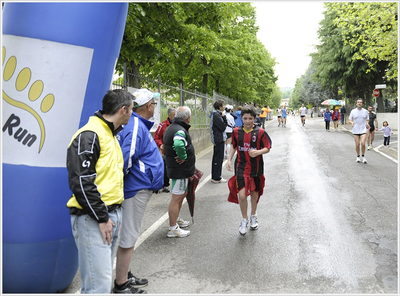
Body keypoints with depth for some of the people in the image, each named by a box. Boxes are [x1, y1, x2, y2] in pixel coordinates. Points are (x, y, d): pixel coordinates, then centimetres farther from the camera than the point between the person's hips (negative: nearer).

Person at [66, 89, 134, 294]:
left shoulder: (111, 135, 17)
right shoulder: (89, 135, -14)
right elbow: (81, 182, -20)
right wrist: (101, 218, -17)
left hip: (113, 214, 10)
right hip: (92, 218, -9)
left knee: (104, 274, 17)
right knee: (99, 283, -7)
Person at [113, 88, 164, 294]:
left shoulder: (139, 124, 12)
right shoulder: (136, 127, -20)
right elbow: (125, 159, -26)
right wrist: (120, 182, -15)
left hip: (140, 187, 11)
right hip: (137, 189, -11)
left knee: (129, 236, 20)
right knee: (128, 238, 0)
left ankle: (125, 276, 35)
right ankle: (121, 286, 14)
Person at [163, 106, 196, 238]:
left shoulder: (171, 127, 12)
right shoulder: (180, 130, -22)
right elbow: (179, 144, -43)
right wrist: (183, 157, -25)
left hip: (174, 167, 11)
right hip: (180, 169, -11)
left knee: (182, 194, 25)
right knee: (176, 197, -2)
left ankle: (176, 219, 40)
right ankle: (173, 229, 8)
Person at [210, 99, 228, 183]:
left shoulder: (216, 114, 15)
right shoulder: (216, 115, -16)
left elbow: (225, 124, 12)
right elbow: (223, 127, -18)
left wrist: (223, 117, -3)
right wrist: (224, 116, -8)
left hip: (217, 139, 11)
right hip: (219, 139, -11)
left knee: (216, 158, 15)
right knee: (219, 159, -5)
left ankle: (214, 177, 23)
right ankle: (217, 178, 0)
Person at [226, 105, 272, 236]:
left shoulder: (260, 132, -7)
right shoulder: (236, 131, 0)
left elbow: (267, 148, -3)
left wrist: (258, 152, -22)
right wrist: (229, 160, 2)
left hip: (256, 167, 0)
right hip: (241, 167, 0)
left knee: (254, 192, 15)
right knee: (242, 195, -10)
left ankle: (253, 216, 41)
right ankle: (244, 219, 14)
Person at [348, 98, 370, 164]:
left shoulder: (365, 111, 5)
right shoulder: (353, 111, 3)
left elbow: (367, 119, 15)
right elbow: (349, 120, 7)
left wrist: (367, 123, -7)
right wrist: (352, 123, -15)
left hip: (363, 130, 0)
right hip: (355, 131, 0)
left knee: (363, 143, -15)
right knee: (357, 145, 2)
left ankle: (363, 156, 5)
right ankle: (358, 156, 21)